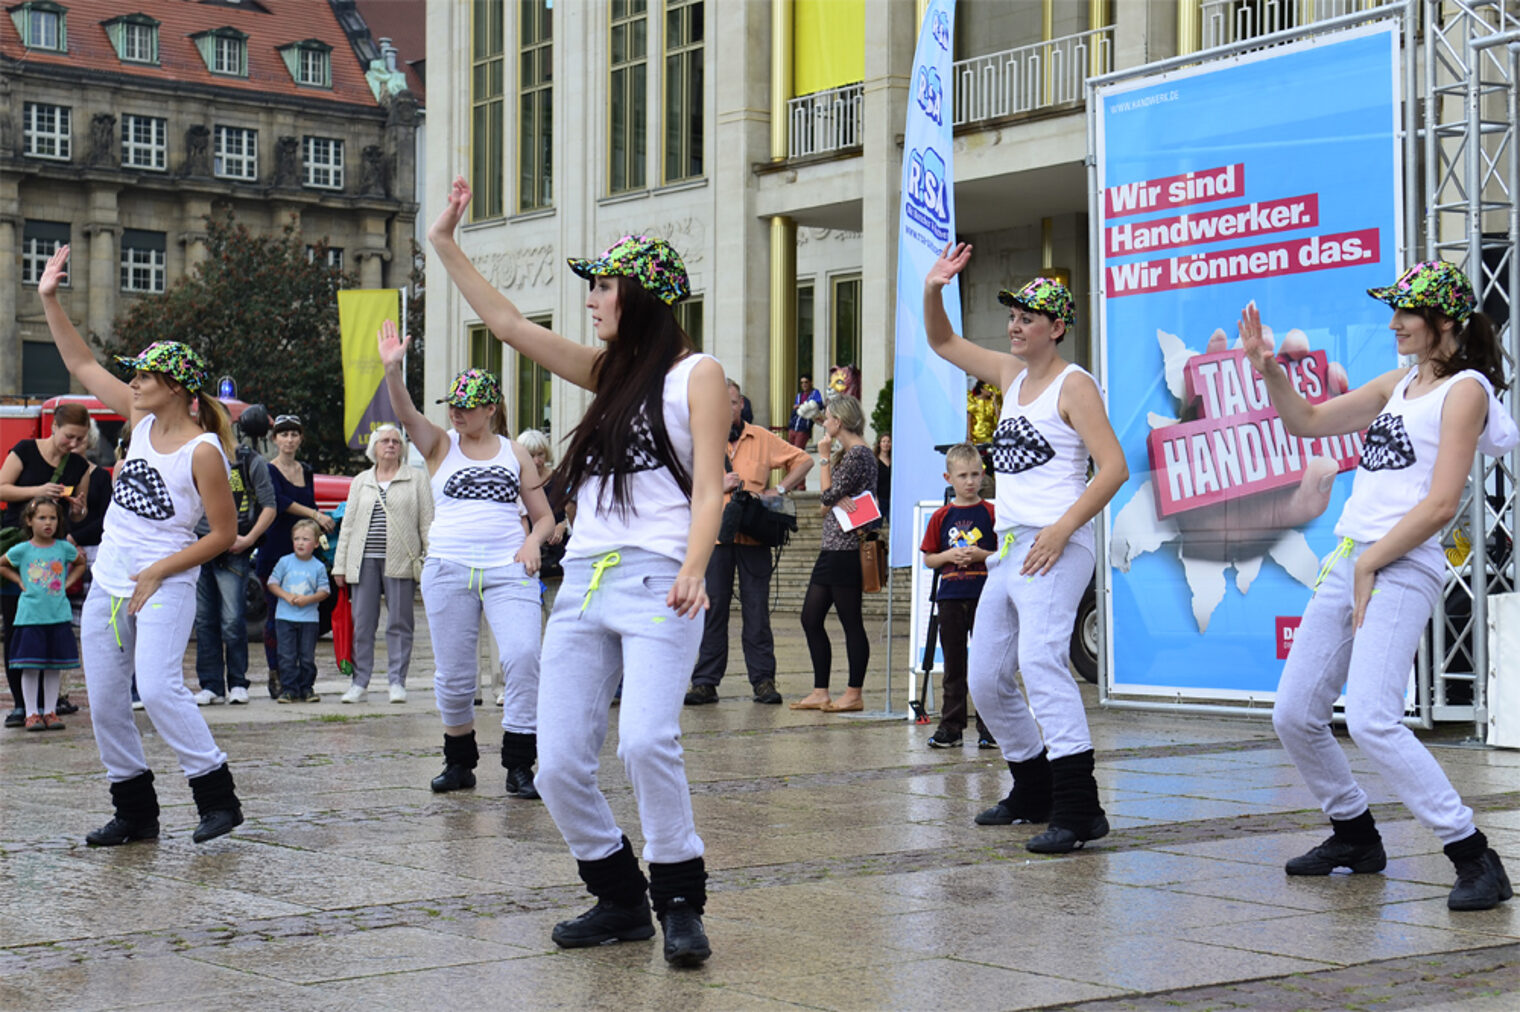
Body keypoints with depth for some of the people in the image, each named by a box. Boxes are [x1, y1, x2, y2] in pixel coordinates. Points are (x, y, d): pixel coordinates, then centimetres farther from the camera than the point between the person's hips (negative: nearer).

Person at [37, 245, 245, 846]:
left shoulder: (203, 451, -13)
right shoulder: (142, 422, 5)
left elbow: (225, 533, -13)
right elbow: (81, 364, 12)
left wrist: (158, 572, -15)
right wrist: (49, 299, 7)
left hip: (165, 587, -7)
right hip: (107, 586, 7)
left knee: (157, 688, -21)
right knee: (104, 703, 6)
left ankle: (218, 796, -9)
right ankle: (135, 811, 17)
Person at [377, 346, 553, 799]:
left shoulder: (515, 454, 13)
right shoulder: (440, 446, 10)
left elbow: (545, 515, 16)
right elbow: (406, 414, -9)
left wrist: (533, 540, -5)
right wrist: (392, 370, -26)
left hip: (509, 570, 0)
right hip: (448, 570, 1)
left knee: (523, 657, -17)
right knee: (453, 674, 4)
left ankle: (519, 766, -11)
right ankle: (459, 761, 23)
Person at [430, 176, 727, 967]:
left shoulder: (695, 373, 3)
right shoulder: (605, 370, 21)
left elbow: (708, 491, -6)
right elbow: (506, 322, 21)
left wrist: (693, 571, -22)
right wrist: (445, 246, 17)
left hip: (656, 581, -7)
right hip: (583, 582, 7)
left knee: (646, 740, -25)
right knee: (558, 765, -1)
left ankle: (680, 901, -9)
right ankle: (620, 899, 17)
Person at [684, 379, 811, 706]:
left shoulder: (762, 439, 9)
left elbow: (803, 461, 12)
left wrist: (779, 490, 1)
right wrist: (718, 486, -11)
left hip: (754, 536, 0)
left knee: (757, 608, -1)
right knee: (713, 607, 0)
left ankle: (763, 679, 3)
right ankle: (705, 681, 2)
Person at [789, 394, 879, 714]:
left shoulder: (858, 454, -13)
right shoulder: (846, 453, 17)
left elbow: (828, 496, -15)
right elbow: (824, 506, 14)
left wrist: (824, 458, -7)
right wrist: (838, 500, -9)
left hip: (848, 549, -10)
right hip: (833, 547, 10)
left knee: (850, 621, -3)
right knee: (811, 618, 9)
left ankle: (854, 694, 5)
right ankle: (820, 692, 13)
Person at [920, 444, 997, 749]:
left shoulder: (991, 513, 0)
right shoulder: (941, 517, 7)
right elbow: (928, 559, 9)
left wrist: (982, 555, -16)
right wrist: (949, 556, -9)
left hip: (984, 595, -3)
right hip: (951, 597, 3)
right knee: (954, 664, 9)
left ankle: (988, 726, 7)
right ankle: (951, 726, 14)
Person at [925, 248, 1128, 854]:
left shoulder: (1073, 384, -4)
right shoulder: (1012, 375, 18)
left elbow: (1114, 467, -13)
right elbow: (942, 342, 28)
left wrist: (1063, 529, -20)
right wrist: (933, 290, 9)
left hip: (1053, 548, -9)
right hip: (1009, 548, 9)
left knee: (1040, 661, -25)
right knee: (985, 679, 11)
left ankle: (1078, 809, -30)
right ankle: (1034, 792, 28)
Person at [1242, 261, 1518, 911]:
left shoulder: (1465, 389, -5)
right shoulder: (1401, 383, 18)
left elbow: (1441, 504, -14)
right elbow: (1307, 422, 24)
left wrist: (1371, 564, -13)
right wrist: (1268, 370, 7)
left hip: (1402, 570, -8)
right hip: (1346, 561, 8)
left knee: (1371, 721, -23)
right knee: (1294, 716, 9)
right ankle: (1355, 836, 28)